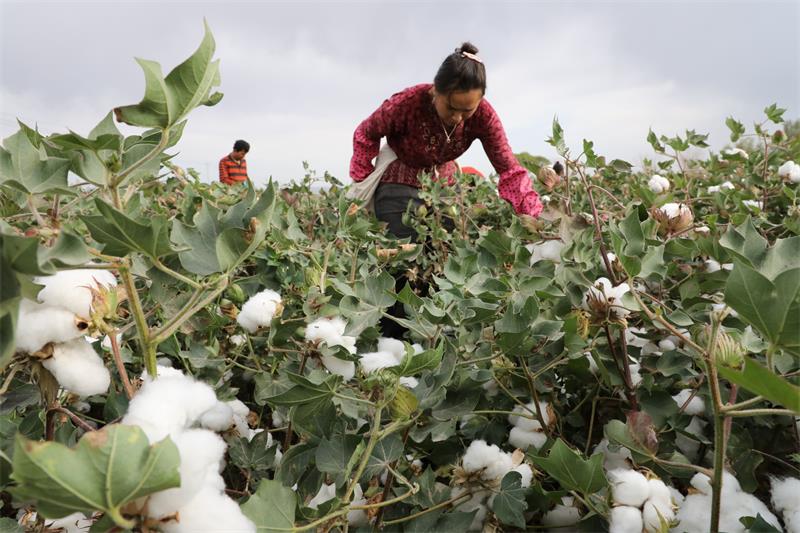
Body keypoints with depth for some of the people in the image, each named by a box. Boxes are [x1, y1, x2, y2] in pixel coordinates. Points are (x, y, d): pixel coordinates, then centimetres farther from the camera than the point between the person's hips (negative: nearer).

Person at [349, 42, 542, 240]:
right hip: (398, 184, -3)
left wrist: (528, 212, -34)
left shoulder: (483, 115, -21)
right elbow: (366, 135, -11)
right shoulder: (406, 103, -30)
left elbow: (509, 169, -20)